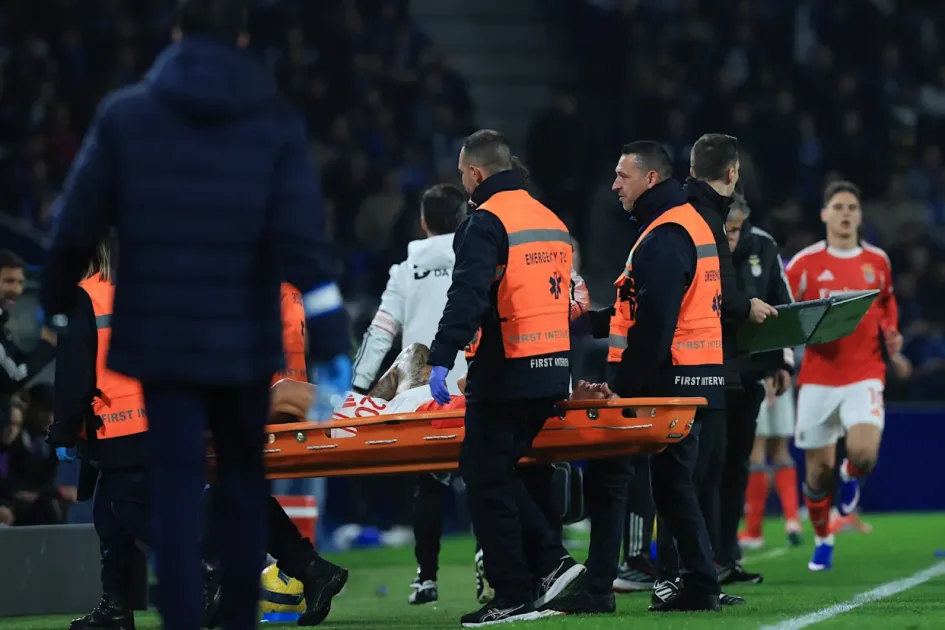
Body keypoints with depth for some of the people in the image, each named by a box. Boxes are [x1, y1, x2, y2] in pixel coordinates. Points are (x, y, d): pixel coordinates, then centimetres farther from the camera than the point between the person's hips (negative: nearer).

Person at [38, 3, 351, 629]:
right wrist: (331, 346, -12)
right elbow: (305, 242, -11)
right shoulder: (276, 125, -3)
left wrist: (56, 306, 16)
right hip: (245, 341, 1)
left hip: (159, 336, 0)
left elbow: (75, 229, 0)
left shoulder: (124, 115, -1)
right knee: (244, 483, 16)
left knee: (176, 487, 0)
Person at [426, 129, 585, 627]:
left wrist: (441, 358, -28)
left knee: (486, 480, -1)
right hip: (552, 375, 8)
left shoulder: (486, 222, -10)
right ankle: (550, 558, 8)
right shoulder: (551, 222, 17)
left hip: (505, 374, -8)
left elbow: (468, 297, -23)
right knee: (497, 471, 19)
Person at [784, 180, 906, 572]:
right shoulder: (805, 263, -1)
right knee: (818, 470, 2)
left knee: (863, 452, -23)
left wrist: (891, 335, 8)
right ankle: (822, 540, 26)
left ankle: (851, 476, 15)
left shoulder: (877, 261, 6)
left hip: (865, 375, 0)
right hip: (818, 378, 0)